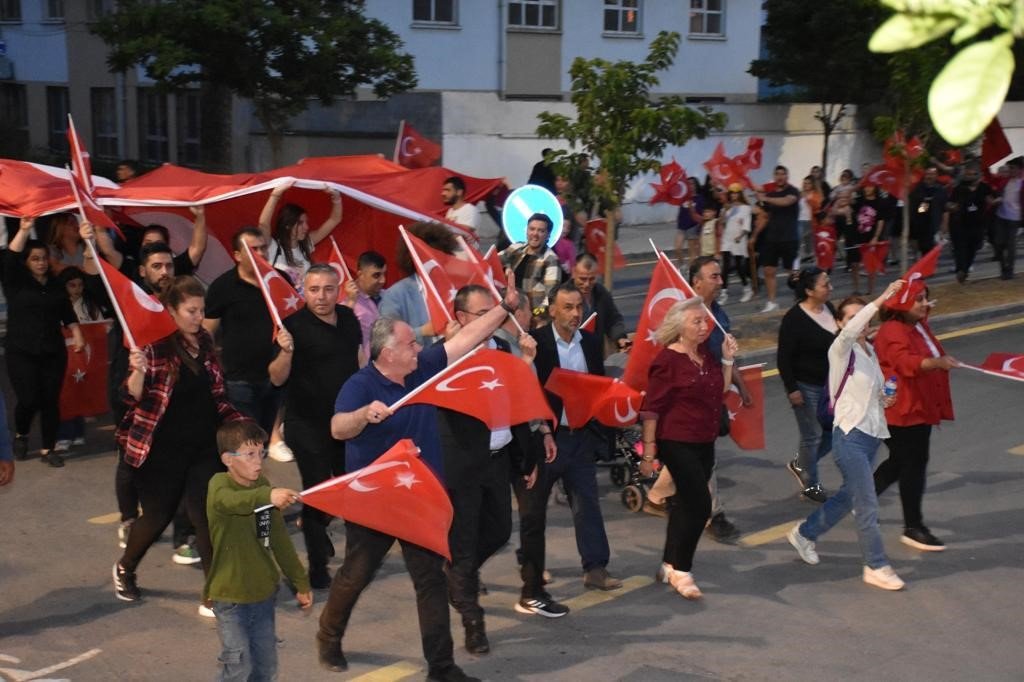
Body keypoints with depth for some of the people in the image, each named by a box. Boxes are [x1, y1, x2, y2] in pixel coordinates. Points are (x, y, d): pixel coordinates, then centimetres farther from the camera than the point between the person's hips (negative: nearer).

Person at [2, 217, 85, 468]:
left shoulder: (56, 285, 11)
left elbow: (68, 314, 13)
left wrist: (77, 335, -2)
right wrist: (24, 230, -26)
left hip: (53, 352, 3)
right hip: (21, 352, -3)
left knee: (51, 400, 2)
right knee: (29, 399, -10)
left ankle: (48, 449, 13)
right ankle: (21, 434, 21)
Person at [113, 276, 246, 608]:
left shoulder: (205, 343, 5)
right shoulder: (155, 345, -12)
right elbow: (134, 398, -15)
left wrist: (238, 421, 2)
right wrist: (138, 371, -33)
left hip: (205, 446, 4)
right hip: (163, 450, -4)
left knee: (210, 517, -2)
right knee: (158, 516, 11)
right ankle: (124, 569, 40)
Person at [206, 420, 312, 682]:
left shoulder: (263, 486, 6)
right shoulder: (219, 485, -12)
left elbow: (280, 539, 13)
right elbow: (232, 501, -37)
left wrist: (300, 582, 14)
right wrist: (268, 496, -56)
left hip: (264, 592, 6)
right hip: (231, 595, -6)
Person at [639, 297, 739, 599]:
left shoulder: (706, 355, 9)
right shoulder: (667, 359, -13)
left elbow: (720, 390, 13)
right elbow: (651, 408, -13)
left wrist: (728, 359, 4)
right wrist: (649, 451, -14)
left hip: (704, 443, 8)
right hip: (677, 443, -8)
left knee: (686, 505, 14)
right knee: (700, 505, -10)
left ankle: (669, 565, 26)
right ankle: (681, 571, 2)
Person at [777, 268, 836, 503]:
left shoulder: (829, 308, 3)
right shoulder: (794, 318, -19)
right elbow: (783, 357, -16)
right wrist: (791, 389, -18)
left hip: (830, 382, 7)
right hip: (806, 386, -7)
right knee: (812, 435, 4)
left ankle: (800, 464, 32)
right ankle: (810, 484, 23)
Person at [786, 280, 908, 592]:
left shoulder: (870, 350, 12)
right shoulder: (841, 350, -12)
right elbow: (849, 331, -36)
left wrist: (883, 399, 1)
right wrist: (882, 299, -42)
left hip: (872, 434, 8)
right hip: (850, 436, -8)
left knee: (848, 496, 19)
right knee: (867, 505, -5)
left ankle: (805, 533, 38)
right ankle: (876, 566, 6)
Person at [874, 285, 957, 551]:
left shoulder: (919, 325, 10)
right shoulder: (892, 332, -21)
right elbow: (907, 362, -40)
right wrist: (937, 362, -54)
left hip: (919, 407, 10)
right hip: (901, 411, -10)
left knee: (901, 461, 18)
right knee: (914, 464, -5)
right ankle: (913, 528, 4)